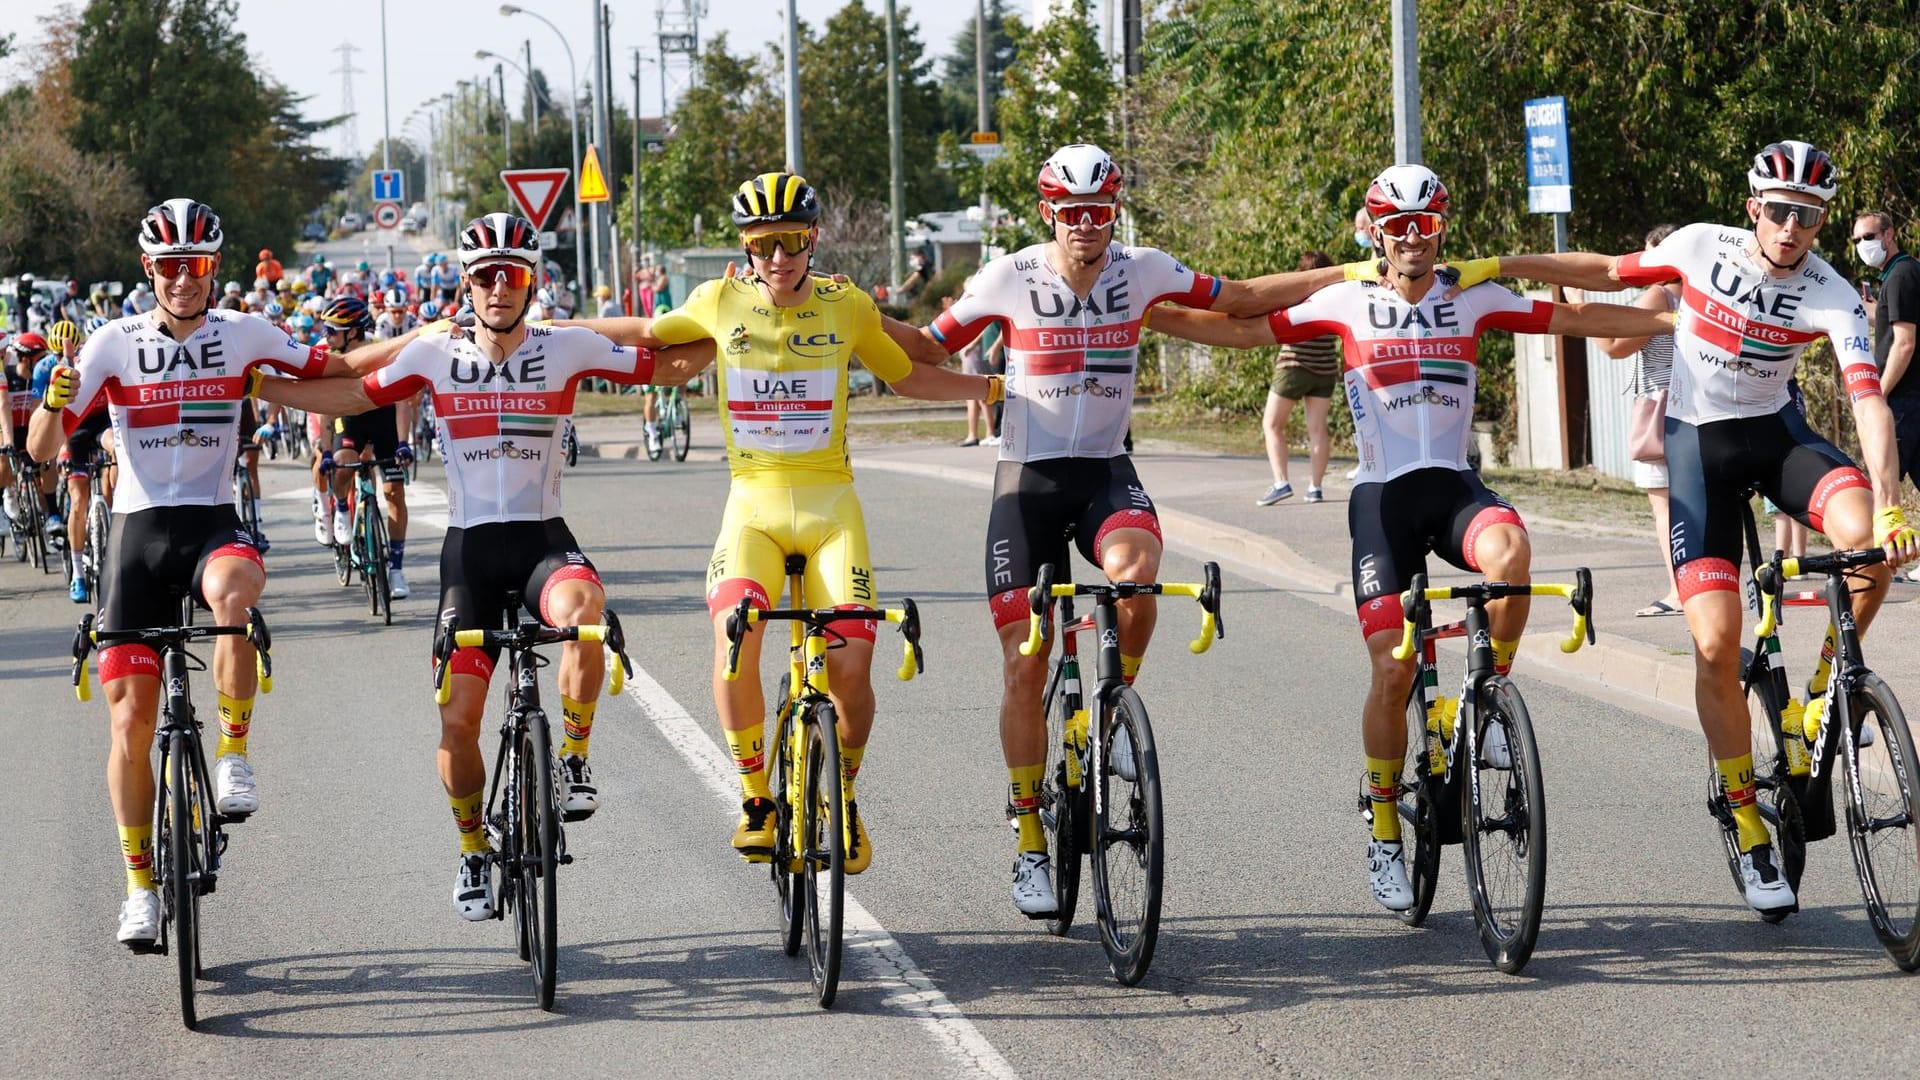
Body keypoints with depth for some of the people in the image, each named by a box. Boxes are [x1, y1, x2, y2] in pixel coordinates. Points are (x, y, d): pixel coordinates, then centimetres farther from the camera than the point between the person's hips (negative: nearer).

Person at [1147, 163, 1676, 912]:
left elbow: (1574, 318, 5)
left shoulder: (1473, 300, 7)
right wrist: (1145, 317, -4)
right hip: (1384, 494, -1)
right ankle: (1384, 837, 8)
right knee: (1392, 669, -6)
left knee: (1509, 551, -35)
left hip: (1455, 485, 1)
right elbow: (1245, 330, 5)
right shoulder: (1347, 304, 3)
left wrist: (1676, 320, -2)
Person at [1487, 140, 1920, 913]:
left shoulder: (1831, 298, -15)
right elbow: (1608, 272, 5)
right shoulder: (1703, 247, -11)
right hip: (1697, 442, 0)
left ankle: (1829, 687, -4)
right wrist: (1496, 267, 4)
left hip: (1775, 434, 0)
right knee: (1715, 644, -11)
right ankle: (1750, 834, 2)